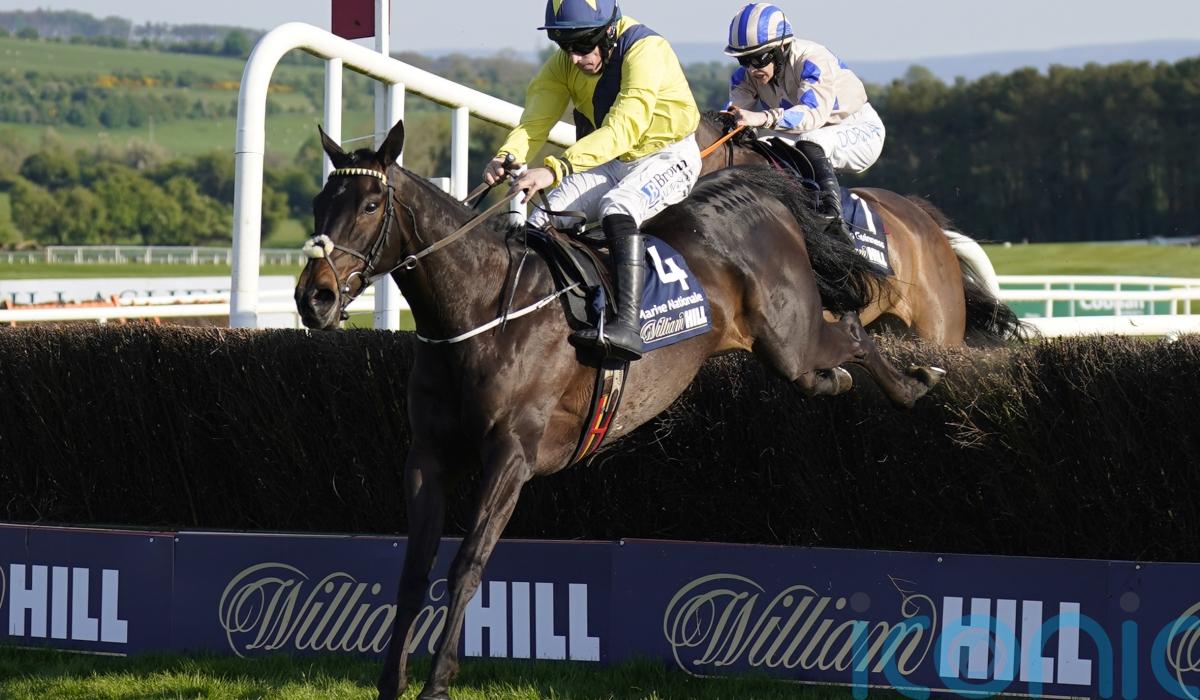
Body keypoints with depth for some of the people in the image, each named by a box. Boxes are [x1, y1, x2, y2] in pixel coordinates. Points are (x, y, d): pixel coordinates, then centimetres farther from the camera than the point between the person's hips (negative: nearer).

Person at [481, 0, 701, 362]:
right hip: (611, 164, 7)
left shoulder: (645, 51, -26)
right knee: (543, 220, -12)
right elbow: (536, 118, -16)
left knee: (617, 206, -35)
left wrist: (556, 169, -48)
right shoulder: (564, 63, -4)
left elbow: (624, 127, -37)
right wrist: (508, 156, -39)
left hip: (668, 159, -7)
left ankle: (628, 325, -49)